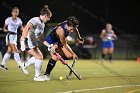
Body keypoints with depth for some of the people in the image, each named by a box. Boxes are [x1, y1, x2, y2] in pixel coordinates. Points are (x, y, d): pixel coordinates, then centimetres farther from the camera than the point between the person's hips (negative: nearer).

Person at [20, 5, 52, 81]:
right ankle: (37, 76, -3)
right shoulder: (35, 20, -17)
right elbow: (27, 28, -32)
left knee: (40, 56, 19)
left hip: (33, 42, 10)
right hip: (27, 41, -10)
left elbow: (40, 37, 21)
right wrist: (23, 37, -45)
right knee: (39, 57, -12)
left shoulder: (42, 24, 14)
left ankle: (25, 65, 28)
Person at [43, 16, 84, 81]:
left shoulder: (70, 25, -20)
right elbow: (65, 45, -27)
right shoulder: (61, 31, -38)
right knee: (55, 57, -27)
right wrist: (73, 54, -20)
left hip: (59, 41, 8)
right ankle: (46, 74, -19)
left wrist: (79, 38, 18)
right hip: (51, 41, -8)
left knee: (69, 55, -5)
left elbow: (76, 30, 9)